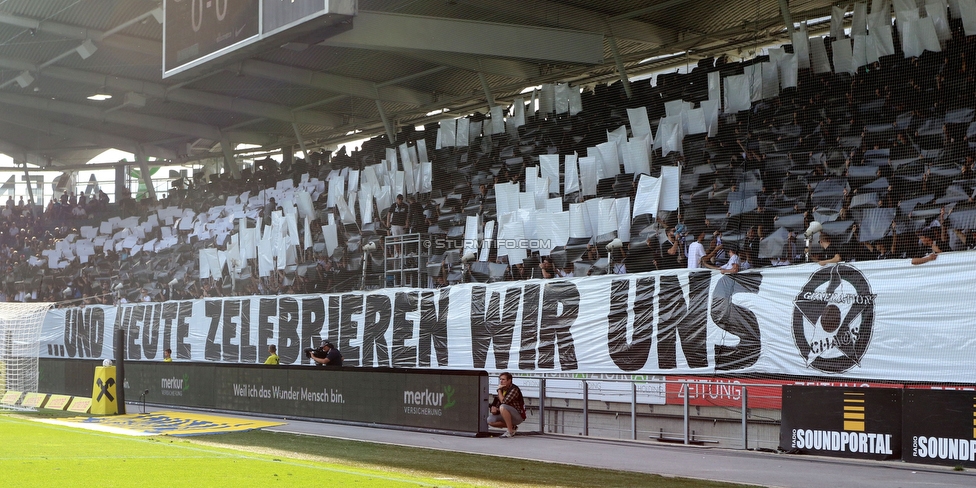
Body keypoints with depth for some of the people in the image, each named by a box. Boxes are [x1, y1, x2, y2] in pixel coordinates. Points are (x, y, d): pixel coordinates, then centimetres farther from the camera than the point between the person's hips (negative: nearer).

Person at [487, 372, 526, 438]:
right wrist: (493, 408, -11)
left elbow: (503, 402, -28)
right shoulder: (502, 390, 8)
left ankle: (510, 431, -23)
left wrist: (499, 390, -16)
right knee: (490, 420, -8)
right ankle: (512, 427, 6)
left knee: (503, 407, -33)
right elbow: (495, 404, 12)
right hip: (508, 416, 8)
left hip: (518, 416, -8)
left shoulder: (514, 389, -17)